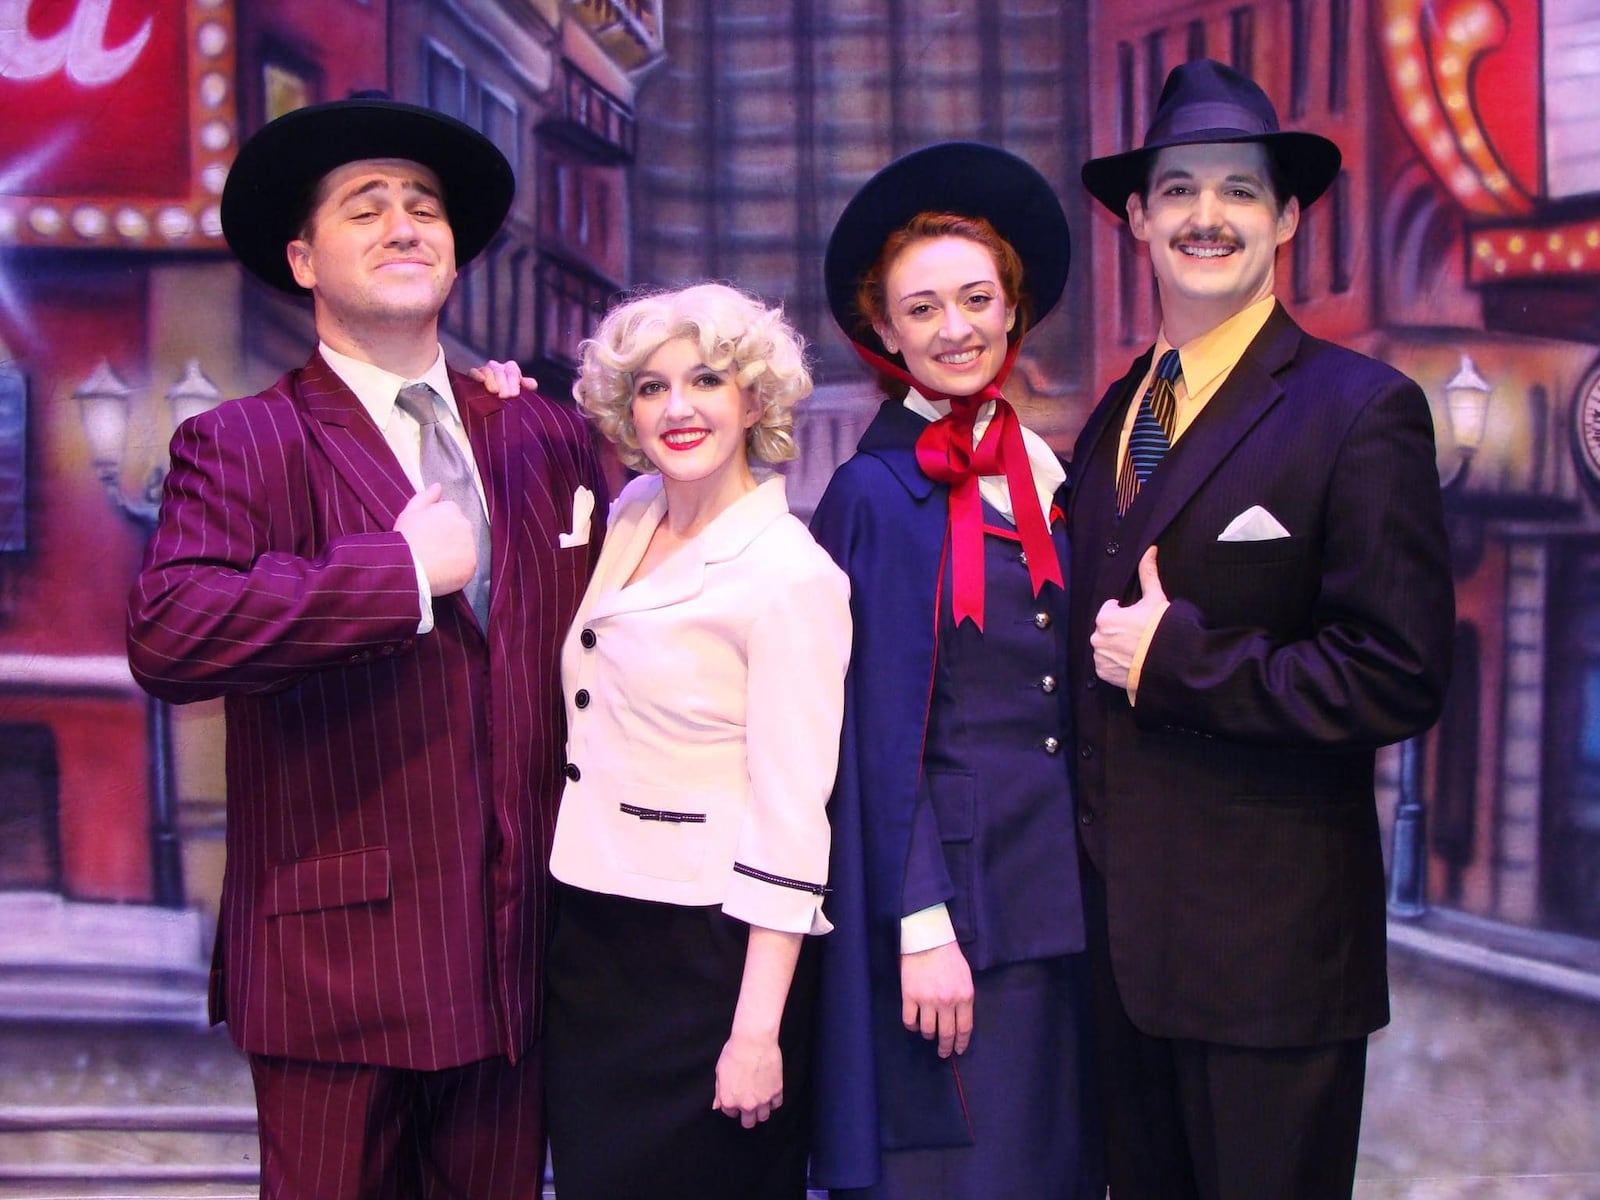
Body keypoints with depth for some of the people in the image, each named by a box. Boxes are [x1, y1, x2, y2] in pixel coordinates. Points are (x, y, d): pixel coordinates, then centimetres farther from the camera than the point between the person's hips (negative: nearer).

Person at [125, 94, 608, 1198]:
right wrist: (403, 567, -19)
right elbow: (168, 632, -22)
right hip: (340, 958, -4)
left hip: (516, 965, 5)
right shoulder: (242, 446, -4)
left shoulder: (547, 439, 11)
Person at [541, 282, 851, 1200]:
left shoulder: (788, 574, -15)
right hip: (591, 940, 7)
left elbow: (790, 817, -17)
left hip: (710, 953, -7)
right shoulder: (632, 514, 6)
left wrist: (757, 1031, -20)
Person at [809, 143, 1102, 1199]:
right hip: (952, 883, -6)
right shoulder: (876, 492, -7)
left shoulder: (1043, 475, 11)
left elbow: (1069, 699, 14)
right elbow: (882, 730, -10)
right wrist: (923, 927, -13)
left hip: (1062, 885, 6)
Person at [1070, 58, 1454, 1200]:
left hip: (1269, 942, -6)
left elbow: (1400, 678, -17)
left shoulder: (1362, 409, -10)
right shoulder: (1112, 419, 11)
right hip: (1120, 933, 6)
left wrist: (1181, 660, -17)